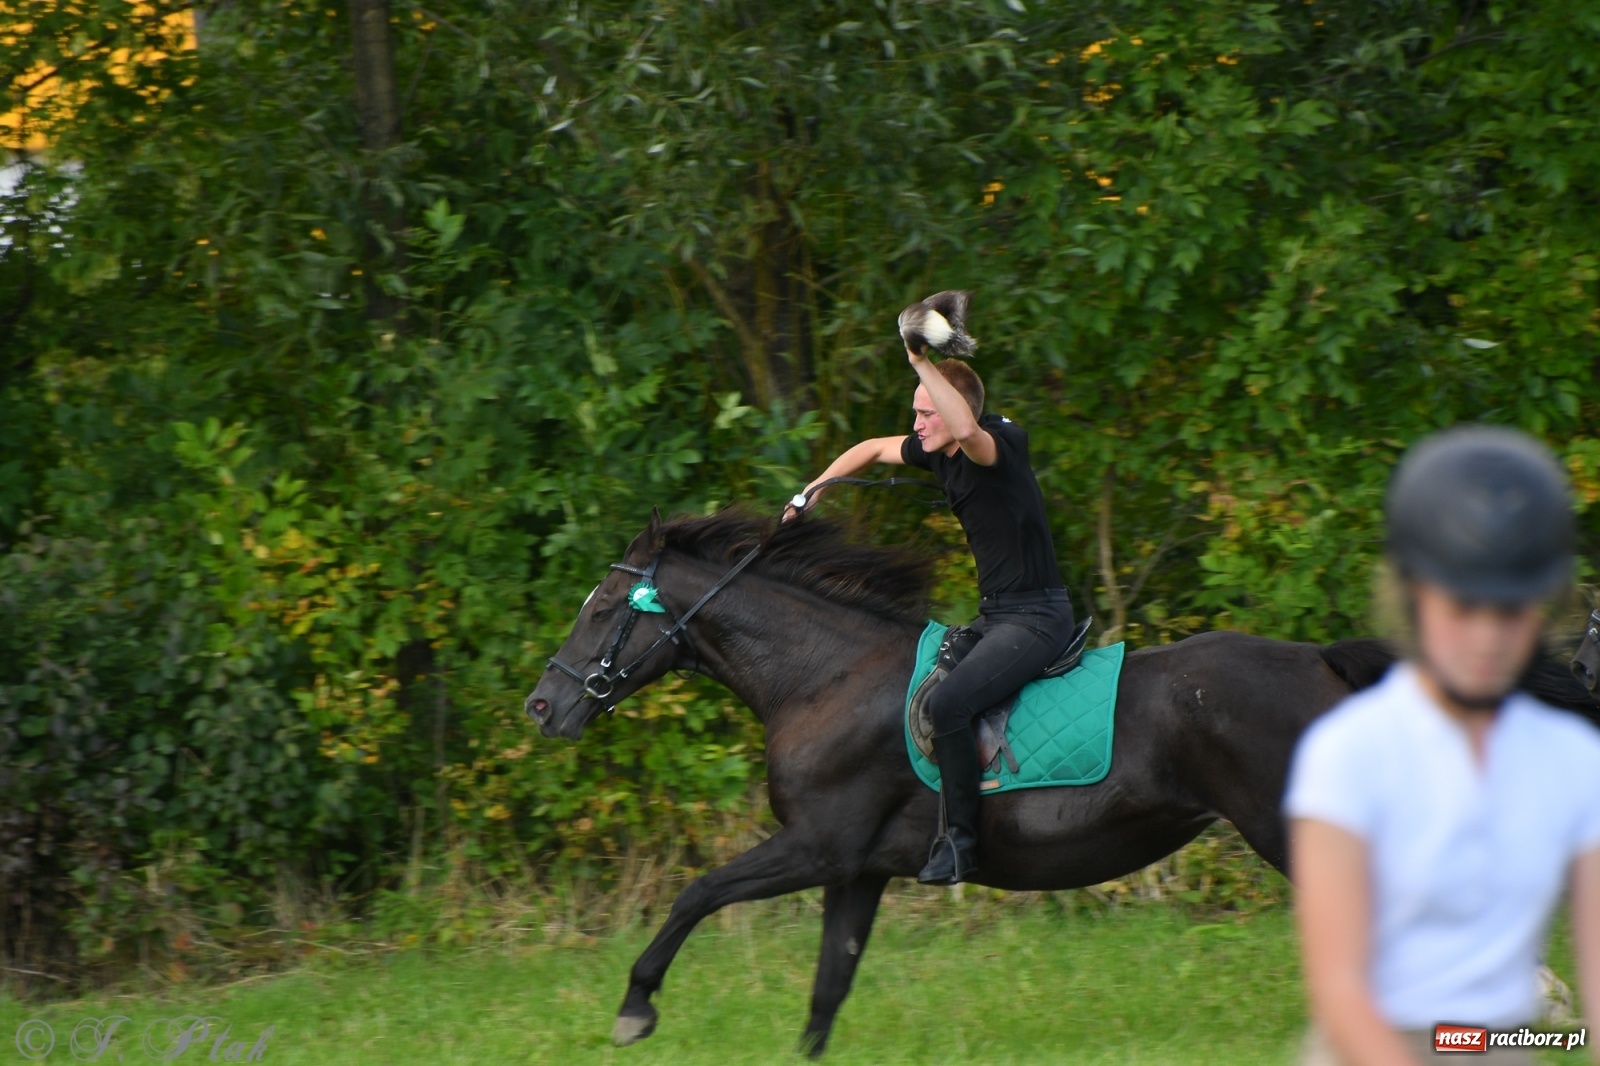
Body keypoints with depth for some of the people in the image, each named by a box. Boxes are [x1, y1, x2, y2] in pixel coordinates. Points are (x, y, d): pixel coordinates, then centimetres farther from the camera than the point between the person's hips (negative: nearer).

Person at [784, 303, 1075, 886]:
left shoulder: (998, 446, -18)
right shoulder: (936, 451, 7)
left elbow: (968, 429, -44)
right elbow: (871, 449, 25)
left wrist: (922, 362, -39)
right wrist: (811, 492, 18)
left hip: (1036, 616, -10)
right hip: (994, 614, 10)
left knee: (947, 703, -27)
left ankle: (960, 838, -20)